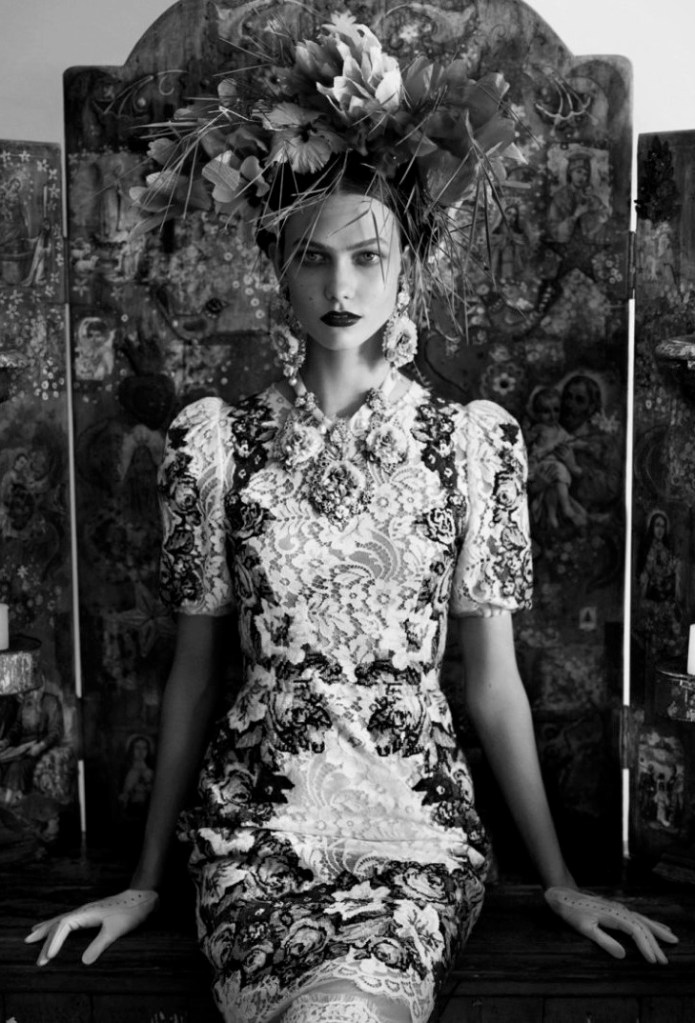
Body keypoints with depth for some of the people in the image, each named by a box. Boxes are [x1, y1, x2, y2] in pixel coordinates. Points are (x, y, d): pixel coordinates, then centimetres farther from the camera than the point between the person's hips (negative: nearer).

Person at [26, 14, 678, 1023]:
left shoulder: (476, 440, 0)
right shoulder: (216, 438, 1)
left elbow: (493, 680, 4)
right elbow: (195, 668, 6)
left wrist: (560, 880, 7)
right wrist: (146, 879, 10)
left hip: (417, 806, 0)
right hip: (255, 812, 0)